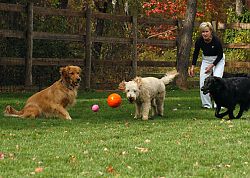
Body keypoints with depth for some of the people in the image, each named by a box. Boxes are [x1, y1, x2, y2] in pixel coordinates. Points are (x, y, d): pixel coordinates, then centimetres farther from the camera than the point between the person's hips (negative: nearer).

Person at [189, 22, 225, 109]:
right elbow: (196, 53, -2)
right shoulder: (199, 41, -18)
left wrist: (211, 66, -22)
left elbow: (220, 55, -17)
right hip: (206, 59, 4)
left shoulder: (216, 40, -28)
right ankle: (206, 104, 1)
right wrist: (193, 66, -7)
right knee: (203, 81, -8)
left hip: (218, 60, -4)